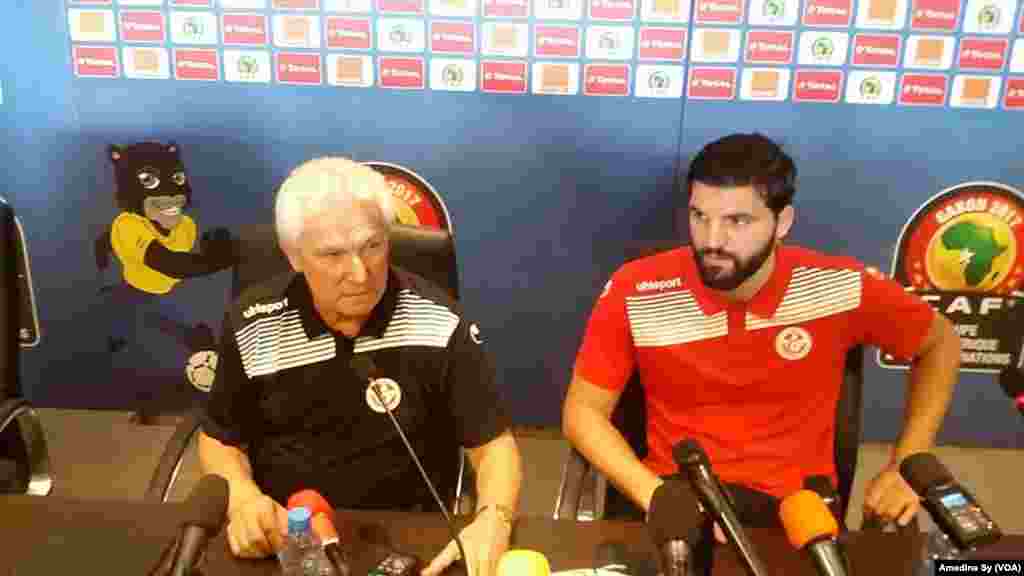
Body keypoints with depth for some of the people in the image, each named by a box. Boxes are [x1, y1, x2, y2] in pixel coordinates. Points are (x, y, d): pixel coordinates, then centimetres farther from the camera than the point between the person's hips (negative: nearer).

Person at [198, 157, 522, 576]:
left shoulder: (439, 323, -13)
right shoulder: (251, 325, -7)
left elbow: (493, 444, -7)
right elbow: (220, 440, 7)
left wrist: (493, 522, -26)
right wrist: (242, 498, -13)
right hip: (280, 536, 1)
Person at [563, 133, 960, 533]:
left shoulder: (840, 286, -11)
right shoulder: (633, 293, -14)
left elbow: (940, 344, 8)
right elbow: (584, 412, -5)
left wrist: (905, 469, 0)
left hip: (797, 503, 2)